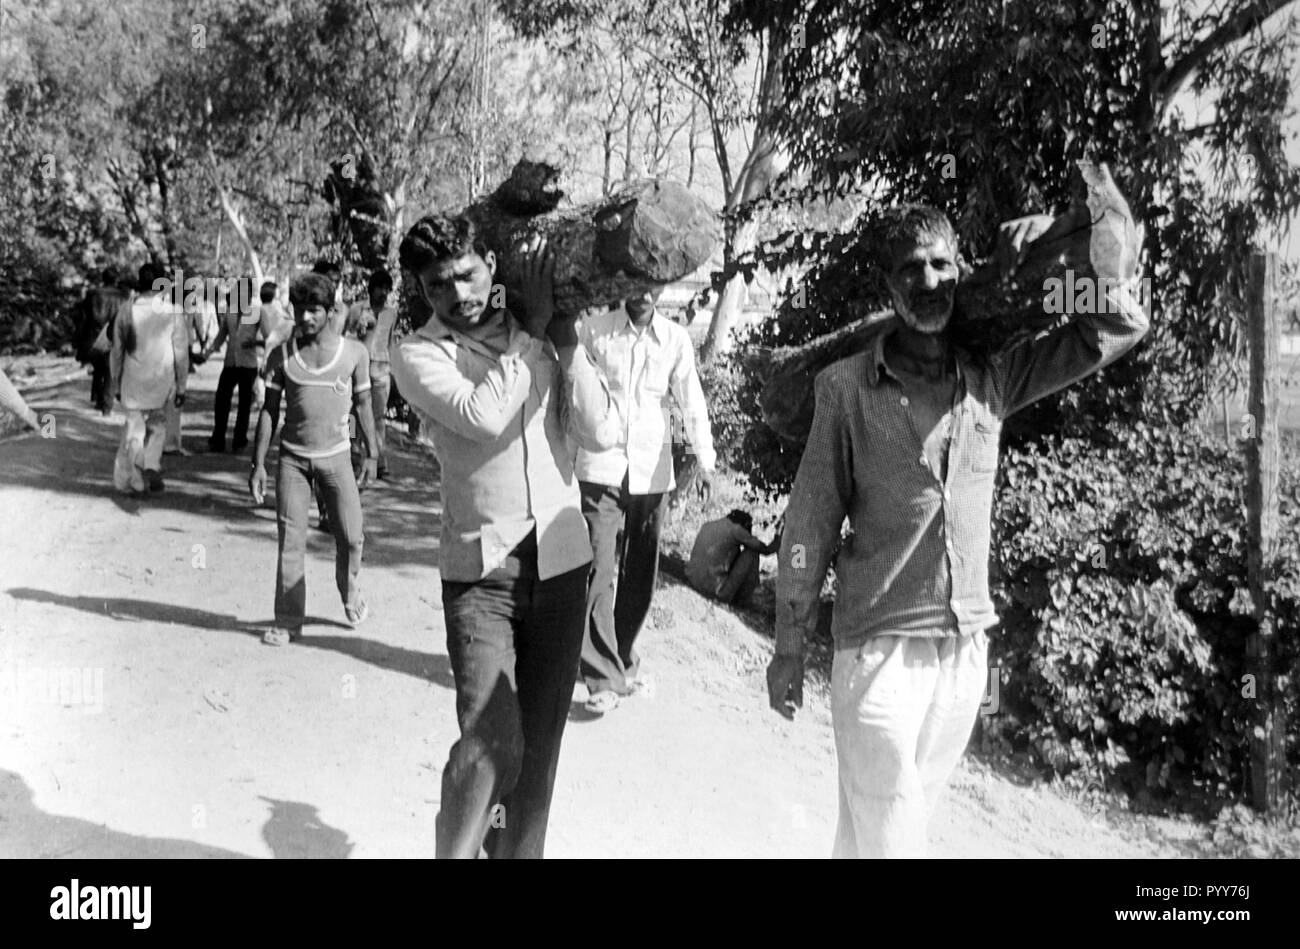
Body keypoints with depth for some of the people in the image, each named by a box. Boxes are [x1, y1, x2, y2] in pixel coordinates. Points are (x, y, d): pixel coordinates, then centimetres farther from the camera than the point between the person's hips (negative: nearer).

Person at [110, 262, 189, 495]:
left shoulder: (125, 312, -1)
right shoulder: (174, 313, -6)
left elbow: (117, 352, 5)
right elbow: (181, 354, -5)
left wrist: (117, 385, 15)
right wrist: (181, 387, 3)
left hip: (133, 382, 1)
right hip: (162, 382, -1)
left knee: (134, 429, 9)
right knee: (158, 424, 20)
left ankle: (133, 481, 9)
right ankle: (152, 465, 2)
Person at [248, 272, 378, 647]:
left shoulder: (354, 353, -1)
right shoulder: (282, 356, -1)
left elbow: (363, 404, 7)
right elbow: (269, 410, 3)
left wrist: (372, 454, 5)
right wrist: (258, 464, -1)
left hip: (336, 457, 0)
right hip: (292, 457, 0)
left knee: (351, 537, 1)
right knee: (290, 540, -1)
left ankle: (351, 594, 30)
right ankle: (288, 621, 8)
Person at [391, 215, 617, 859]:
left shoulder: (545, 337, 8)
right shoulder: (419, 354, -1)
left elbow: (599, 433, -2)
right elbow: (483, 415, -19)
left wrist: (565, 339, -8)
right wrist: (532, 328, -10)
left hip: (562, 564, 3)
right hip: (481, 571, -3)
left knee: (538, 749, 10)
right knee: (492, 742, -17)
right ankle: (456, 850, 6)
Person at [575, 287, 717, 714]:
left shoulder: (676, 339, 3)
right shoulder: (594, 330, -1)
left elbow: (692, 401, 5)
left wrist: (705, 460, -4)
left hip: (652, 472, 3)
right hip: (601, 469, -2)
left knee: (640, 575, 10)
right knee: (601, 572, -10)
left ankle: (622, 662, 28)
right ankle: (604, 677, -6)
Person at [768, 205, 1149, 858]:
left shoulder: (993, 376, 3)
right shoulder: (848, 386, -6)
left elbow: (1123, 327, 10)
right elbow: (810, 520, -3)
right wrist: (789, 646, -2)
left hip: (967, 645, 4)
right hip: (879, 646, -4)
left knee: (888, 819, 16)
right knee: (888, 834, -3)